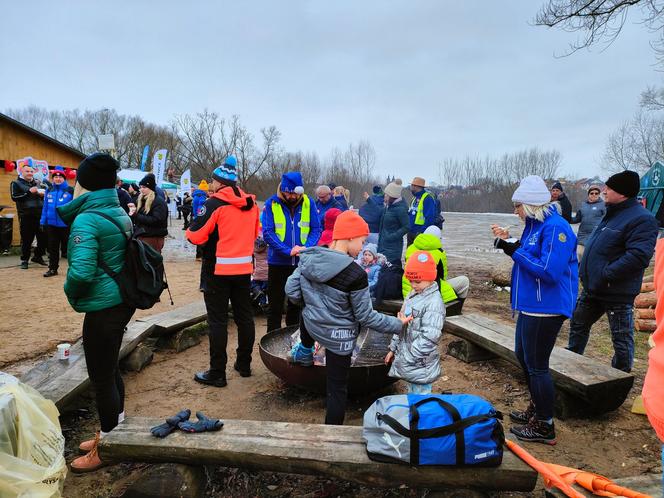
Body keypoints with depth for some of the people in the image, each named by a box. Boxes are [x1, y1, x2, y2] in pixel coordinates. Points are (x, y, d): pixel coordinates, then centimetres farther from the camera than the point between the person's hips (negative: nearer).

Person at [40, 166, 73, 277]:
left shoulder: (70, 191, -7)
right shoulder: (49, 191, 7)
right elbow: (45, 207, 10)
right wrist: (43, 221, 7)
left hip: (66, 224, -4)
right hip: (51, 224, 4)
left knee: (67, 247, 5)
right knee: (52, 247, 12)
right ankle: (53, 269, 23)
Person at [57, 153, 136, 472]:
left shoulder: (86, 220, -19)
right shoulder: (119, 213, 7)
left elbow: (81, 271, -28)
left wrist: (71, 293, -7)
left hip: (103, 308, -9)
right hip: (123, 301, 9)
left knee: (101, 377, 6)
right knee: (110, 369, 22)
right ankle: (112, 433, 39)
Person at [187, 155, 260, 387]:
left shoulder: (214, 204, -14)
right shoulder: (251, 204, 5)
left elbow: (196, 236, -14)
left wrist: (190, 229, 7)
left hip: (218, 269, -6)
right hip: (244, 268, 6)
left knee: (218, 320, 1)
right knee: (244, 316, 14)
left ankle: (217, 373, 7)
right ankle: (244, 364, 26)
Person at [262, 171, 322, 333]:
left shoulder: (308, 203, -2)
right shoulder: (271, 204, -9)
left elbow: (316, 229, -1)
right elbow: (267, 233, -14)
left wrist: (306, 248, -19)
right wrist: (288, 251, -24)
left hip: (302, 263, 2)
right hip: (278, 262, -2)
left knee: (296, 303, 16)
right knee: (276, 305, 8)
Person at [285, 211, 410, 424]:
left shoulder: (308, 258, -10)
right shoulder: (355, 274, -25)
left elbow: (291, 291, -3)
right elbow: (365, 316, -16)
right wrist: (397, 324, -4)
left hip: (312, 326, 5)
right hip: (339, 337, -5)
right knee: (337, 389, 11)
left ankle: (304, 351, 59)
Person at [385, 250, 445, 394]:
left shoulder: (434, 302, -19)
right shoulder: (412, 295, 8)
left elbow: (429, 338, -23)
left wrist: (408, 358, -20)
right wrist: (393, 349, 16)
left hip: (420, 364, -8)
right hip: (406, 358, 8)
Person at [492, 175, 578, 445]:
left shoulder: (555, 227, -20)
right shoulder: (535, 225, 11)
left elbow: (549, 271, -26)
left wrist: (515, 251, -23)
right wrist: (508, 242, 5)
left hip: (546, 308, -10)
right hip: (531, 305, 10)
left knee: (537, 366, 0)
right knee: (523, 356, 22)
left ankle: (545, 427, 17)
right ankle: (536, 409, 40)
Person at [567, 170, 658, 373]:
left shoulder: (641, 219, -19)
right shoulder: (612, 213, 12)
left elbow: (638, 257, -28)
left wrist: (605, 275, -26)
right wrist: (585, 270, 11)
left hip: (617, 293, -9)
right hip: (592, 288, 9)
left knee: (622, 339, 8)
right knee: (578, 324, 22)